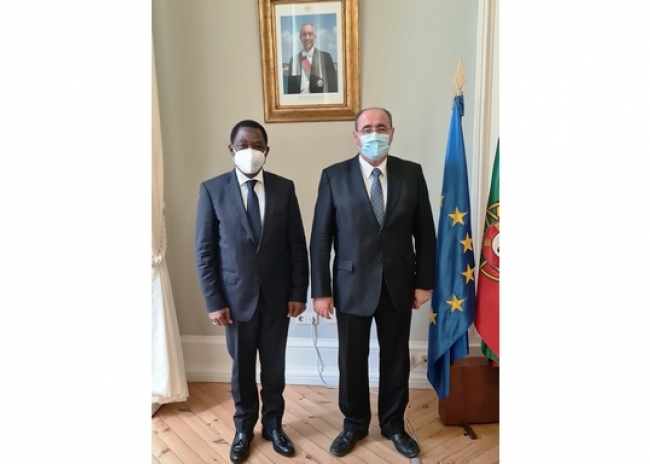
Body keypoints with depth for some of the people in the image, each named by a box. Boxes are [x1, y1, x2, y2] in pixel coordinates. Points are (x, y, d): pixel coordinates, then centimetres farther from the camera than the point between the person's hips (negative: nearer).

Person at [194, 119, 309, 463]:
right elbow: (204, 250, -5)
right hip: (236, 296, -1)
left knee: (274, 366, 14)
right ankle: (244, 428, 37)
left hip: (277, 296, 1)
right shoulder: (212, 189, -5)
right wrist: (213, 301, -7)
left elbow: (297, 245, 0)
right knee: (242, 367, 15)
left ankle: (273, 424, 37)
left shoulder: (284, 188, -1)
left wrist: (299, 292, -3)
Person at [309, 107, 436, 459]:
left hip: (398, 285, 2)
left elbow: (425, 233, 3)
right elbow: (320, 238, -6)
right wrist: (321, 290, -8)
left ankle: (393, 424, 38)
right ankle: (354, 424, 36)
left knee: (396, 358, 15)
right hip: (352, 285, -1)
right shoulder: (334, 176, -6)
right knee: (352, 360, 13)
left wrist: (424, 281, 1)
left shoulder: (412, 174, -1)